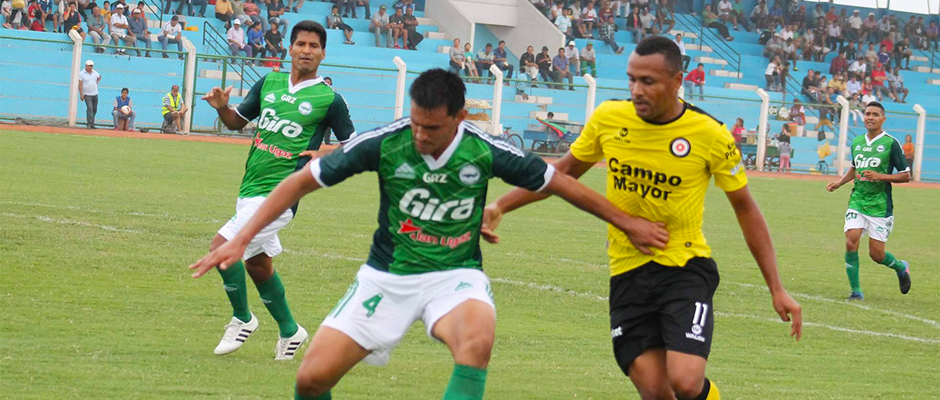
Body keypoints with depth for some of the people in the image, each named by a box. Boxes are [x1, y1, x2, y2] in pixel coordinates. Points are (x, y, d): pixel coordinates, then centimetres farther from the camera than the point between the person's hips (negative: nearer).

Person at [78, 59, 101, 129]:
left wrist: (97, 82, 13)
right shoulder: (82, 74, -7)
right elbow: (80, 85, -10)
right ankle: (89, 124, -20)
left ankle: (92, 124, 16)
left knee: (94, 109, 8)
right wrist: (81, 95, -15)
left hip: (95, 94, 6)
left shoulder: (95, 72, 8)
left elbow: (99, 77, 31)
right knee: (90, 108, -18)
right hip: (87, 94, -6)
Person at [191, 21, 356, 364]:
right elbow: (238, 121, 19)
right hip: (250, 188, 7)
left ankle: (242, 319, 3)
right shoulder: (269, 83, 10)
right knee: (257, 264, 17)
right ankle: (289, 331, 35)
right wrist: (222, 107, -2)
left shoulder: (329, 99, -5)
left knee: (222, 248, -17)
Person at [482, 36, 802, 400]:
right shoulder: (608, 118, -3)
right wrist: (500, 206, 5)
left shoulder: (711, 136, -11)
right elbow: (564, 172, 14)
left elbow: (746, 209, 1)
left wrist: (776, 289, 1)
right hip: (627, 272, 3)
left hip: (685, 268, -3)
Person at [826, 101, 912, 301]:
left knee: (876, 254, -3)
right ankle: (856, 290, -4)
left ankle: (901, 267, 31)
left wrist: (881, 176, -17)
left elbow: (906, 175, -4)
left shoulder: (891, 143, -6)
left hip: (880, 206, -4)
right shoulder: (856, 142, 9)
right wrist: (839, 183, 13)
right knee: (851, 243, -15)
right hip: (857, 202, 4)